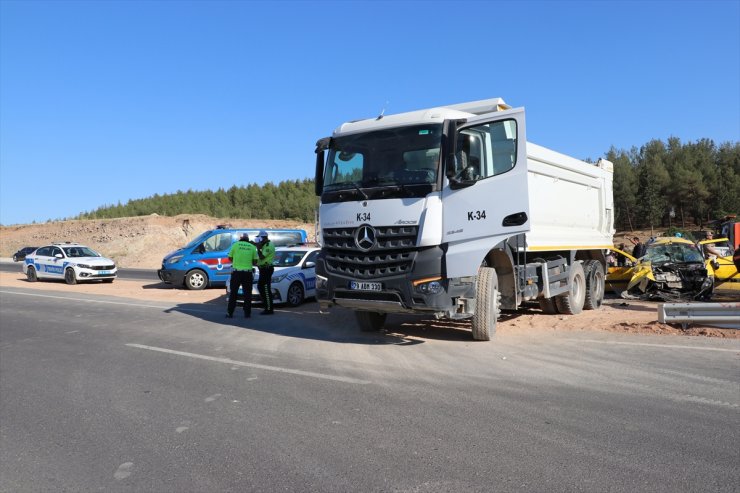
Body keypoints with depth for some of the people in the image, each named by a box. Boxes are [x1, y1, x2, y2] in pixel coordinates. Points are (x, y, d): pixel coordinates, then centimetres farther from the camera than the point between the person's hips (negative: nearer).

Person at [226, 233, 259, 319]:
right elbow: (255, 261, 5)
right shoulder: (252, 247, 6)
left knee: (233, 293, 7)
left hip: (236, 272, -1)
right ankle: (247, 313, 7)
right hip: (248, 272, 1)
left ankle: (230, 313, 7)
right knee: (247, 293, 7)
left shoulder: (235, 244, 2)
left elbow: (230, 258, 6)